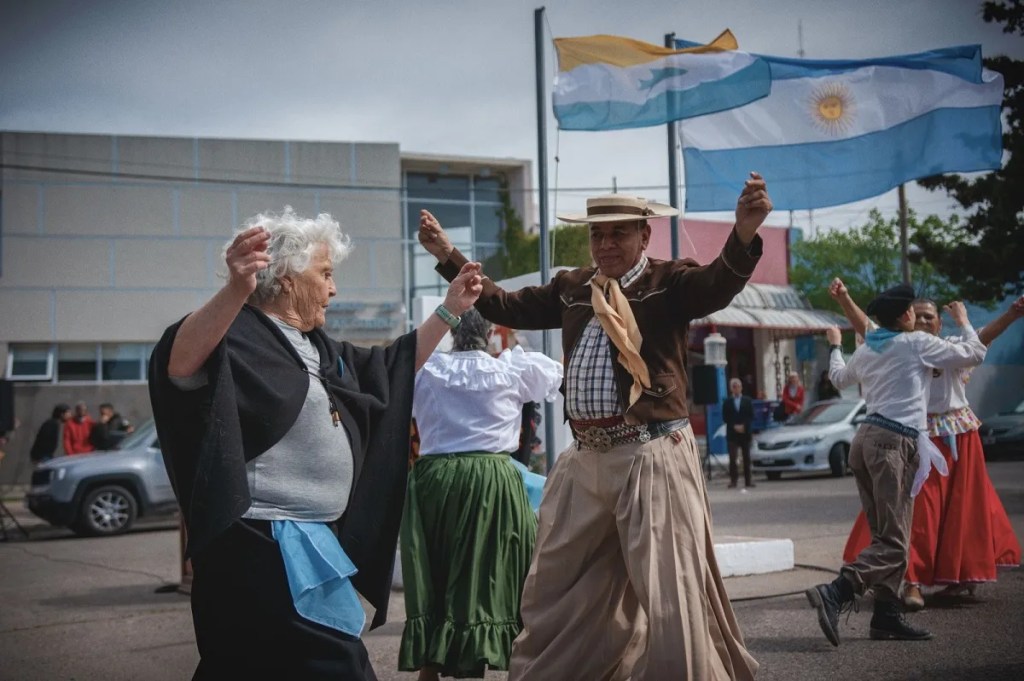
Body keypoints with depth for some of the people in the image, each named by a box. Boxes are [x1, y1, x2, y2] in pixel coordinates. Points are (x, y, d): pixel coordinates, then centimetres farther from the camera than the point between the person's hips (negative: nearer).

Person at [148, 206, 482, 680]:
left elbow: (393, 367, 29)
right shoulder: (239, 335, -13)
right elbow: (179, 364, -35)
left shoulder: (316, 347, 17)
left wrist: (450, 310, 24)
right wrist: (235, 291, -50)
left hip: (308, 541, 10)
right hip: (261, 547, -10)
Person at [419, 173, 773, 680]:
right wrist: (448, 255, 19)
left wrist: (745, 233, -45)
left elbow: (719, 284, -25)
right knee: (556, 591, 17)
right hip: (585, 461, 6)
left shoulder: (669, 282, -6)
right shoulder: (571, 288, 12)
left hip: (652, 457, -6)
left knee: (669, 592, -2)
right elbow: (506, 306, 21)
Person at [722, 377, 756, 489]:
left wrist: (744, 426, -10)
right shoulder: (727, 402, 5)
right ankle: (733, 480, -7)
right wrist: (734, 426, -10)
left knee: (746, 458, 4)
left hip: (745, 432, 1)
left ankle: (747, 481, 7)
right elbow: (725, 418, 2)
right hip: (732, 434, -1)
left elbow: (751, 417, 4)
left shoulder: (747, 401, 8)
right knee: (732, 458, -9)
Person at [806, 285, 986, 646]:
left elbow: (838, 378, 35)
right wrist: (963, 321, 24)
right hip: (895, 442, -8)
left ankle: (887, 615, 8)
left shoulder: (866, 349, 16)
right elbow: (974, 353, 6)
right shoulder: (917, 344, -2)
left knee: (885, 536, 11)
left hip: (865, 439, 8)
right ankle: (834, 594, -26)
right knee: (893, 542, -10)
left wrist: (835, 346, 53)